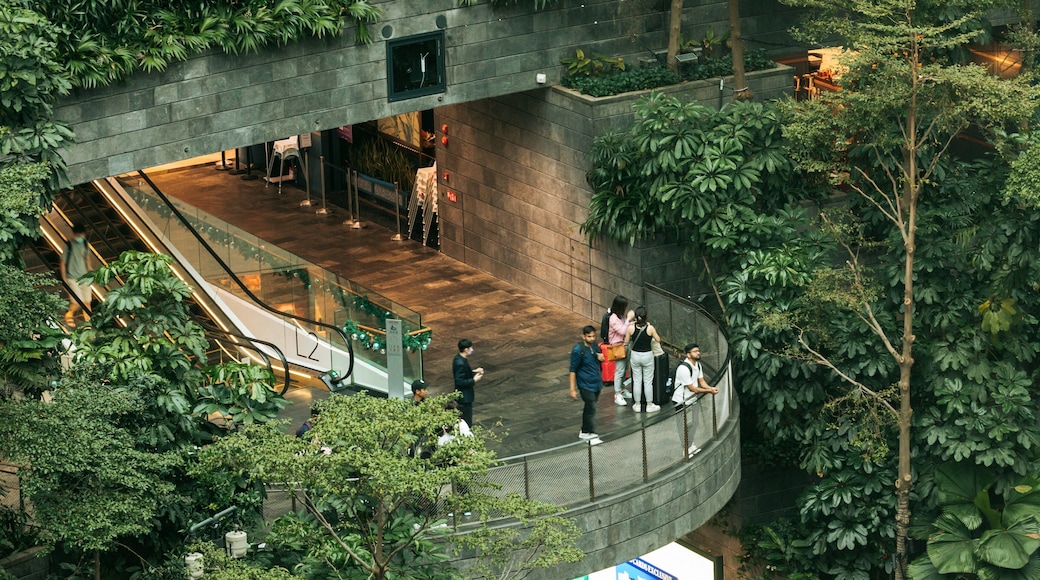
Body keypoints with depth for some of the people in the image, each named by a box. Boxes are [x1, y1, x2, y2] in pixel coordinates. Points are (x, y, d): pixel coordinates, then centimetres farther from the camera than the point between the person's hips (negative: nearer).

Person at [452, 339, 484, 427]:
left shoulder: (459, 358, 4)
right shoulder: (460, 363, -26)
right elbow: (459, 382, -27)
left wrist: (474, 372, 7)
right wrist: (474, 380, -20)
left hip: (464, 395, 10)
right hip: (464, 397, -10)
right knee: (467, 422, -2)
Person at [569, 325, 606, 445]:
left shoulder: (594, 345, 3)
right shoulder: (578, 350, -19)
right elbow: (573, 370, -15)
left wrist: (600, 358, -6)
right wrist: (573, 389, -17)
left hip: (596, 383, 7)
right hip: (586, 385, -7)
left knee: (589, 408, 16)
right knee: (591, 409, -8)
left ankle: (584, 432, 27)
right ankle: (592, 435, -3)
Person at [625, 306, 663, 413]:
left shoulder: (631, 328, -12)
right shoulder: (650, 328, -17)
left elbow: (626, 342, -1)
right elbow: (658, 340, -2)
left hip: (635, 355, 2)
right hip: (647, 356, -2)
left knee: (637, 381, 12)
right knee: (648, 381, 9)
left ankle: (637, 405, 19)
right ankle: (649, 405, 16)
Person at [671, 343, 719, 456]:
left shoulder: (697, 364, 2)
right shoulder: (684, 368, -28)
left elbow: (701, 381, 6)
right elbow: (692, 388, -25)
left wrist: (710, 388, -15)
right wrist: (709, 391, -22)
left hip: (691, 399, 9)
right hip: (681, 401, -9)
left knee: (692, 424, 18)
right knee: (684, 426, 0)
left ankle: (691, 445, 33)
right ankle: (685, 450, 11)